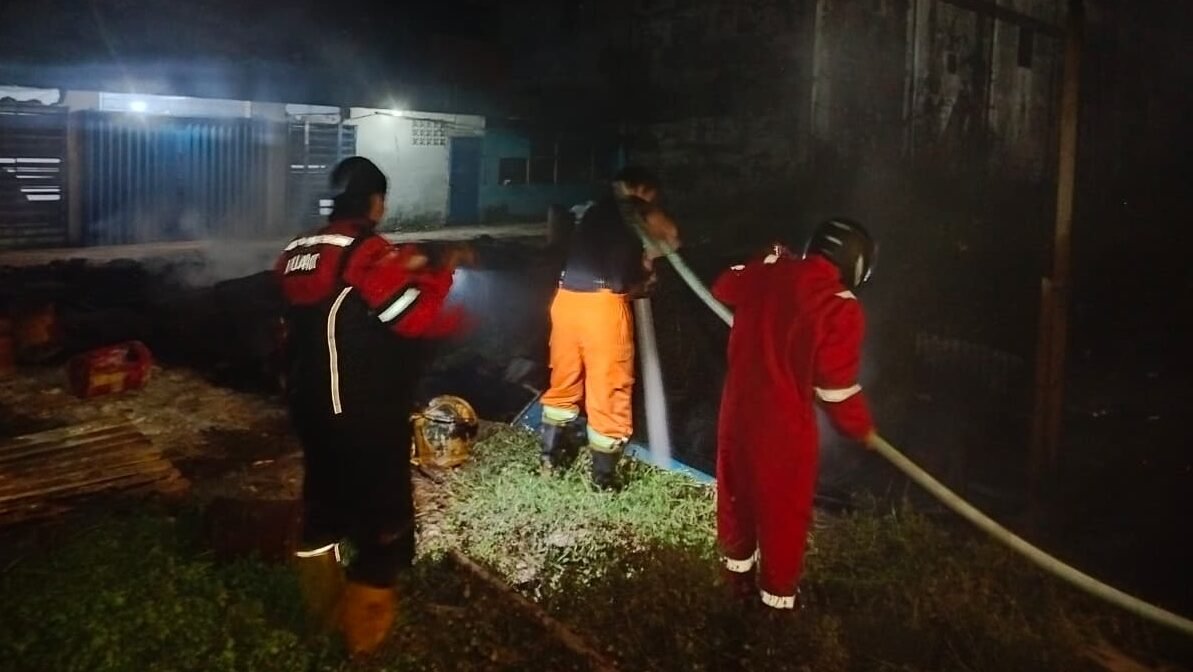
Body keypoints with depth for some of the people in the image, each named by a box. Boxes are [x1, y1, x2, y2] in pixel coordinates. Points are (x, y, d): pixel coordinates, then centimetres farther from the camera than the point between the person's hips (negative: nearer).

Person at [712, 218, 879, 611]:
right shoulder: (841, 308, -20)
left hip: (739, 408, 6)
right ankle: (778, 594, 30)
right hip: (785, 424, -6)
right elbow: (837, 385, -15)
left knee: (738, 492, 24)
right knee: (784, 511, 13)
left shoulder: (767, 273, -4)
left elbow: (723, 287, 19)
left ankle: (738, 571, 45)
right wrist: (862, 428, 2)